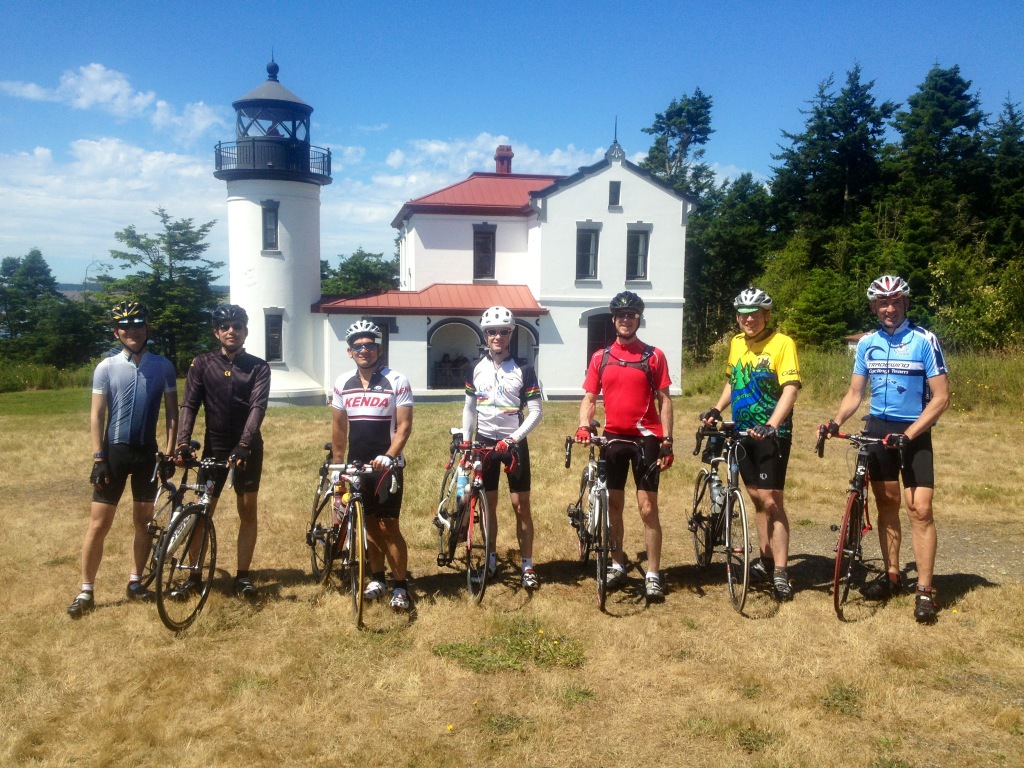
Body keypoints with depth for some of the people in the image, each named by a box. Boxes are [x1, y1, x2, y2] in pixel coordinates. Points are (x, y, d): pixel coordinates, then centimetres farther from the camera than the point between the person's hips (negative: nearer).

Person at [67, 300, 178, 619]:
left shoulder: (163, 366, 0)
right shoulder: (106, 367, -4)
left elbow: (171, 411, 4)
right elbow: (96, 415, -4)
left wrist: (169, 451, -3)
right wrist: (98, 458, -10)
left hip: (147, 452, 2)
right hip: (115, 450, -2)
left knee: (143, 521, 9)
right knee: (98, 524, 0)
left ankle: (135, 582, 23)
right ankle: (86, 591, 10)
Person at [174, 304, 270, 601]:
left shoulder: (258, 367, -5)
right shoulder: (202, 364, -1)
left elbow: (258, 407, -16)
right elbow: (189, 405, -7)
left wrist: (243, 445, -30)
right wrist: (182, 443, -22)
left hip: (248, 447, -1)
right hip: (214, 445, 1)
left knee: (248, 511, 5)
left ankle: (243, 576, 14)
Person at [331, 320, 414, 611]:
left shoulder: (396, 381, -9)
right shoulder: (343, 383, 4)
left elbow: (404, 426, -10)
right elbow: (339, 427, 12)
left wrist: (388, 457, -24)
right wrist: (338, 465, 13)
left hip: (387, 465, -4)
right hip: (357, 465, 4)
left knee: (388, 527, -4)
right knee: (370, 524, 13)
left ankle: (401, 586, 7)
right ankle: (377, 579, 27)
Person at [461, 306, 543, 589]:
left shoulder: (523, 369, -7)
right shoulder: (476, 369, 2)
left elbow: (536, 412, -9)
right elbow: (469, 408, 10)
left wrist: (513, 438, -18)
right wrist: (465, 442, 2)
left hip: (514, 443, -2)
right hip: (485, 442, 2)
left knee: (521, 505, 0)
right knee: (488, 504, 9)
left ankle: (527, 565, 9)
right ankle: (490, 558, 23)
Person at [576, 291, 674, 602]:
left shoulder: (654, 356, -1)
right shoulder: (600, 358, 6)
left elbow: (664, 400, -1)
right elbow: (589, 398, 5)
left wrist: (667, 441, -7)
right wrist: (584, 426, -14)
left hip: (646, 438, -3)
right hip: (613, 438, 3)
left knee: (648, 507, -2)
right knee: (613, 505, 10)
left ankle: (652, 574, 6)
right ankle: (617, 565, 24)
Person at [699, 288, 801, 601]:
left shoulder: (782, 343, -12)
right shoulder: (736, 343, 9)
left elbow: (790, 389, -20)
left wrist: (770, 426, -32)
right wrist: (717, 409, 7)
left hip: (771, 434, -6)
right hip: (742, 433, 6)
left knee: (771, 501, -7)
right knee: (757, 498, 13)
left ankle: (781, 573, -1)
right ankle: (766, 560, 24)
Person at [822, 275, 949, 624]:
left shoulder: (924, 341, -11)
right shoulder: (867, 343, 2)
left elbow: (941, 397, -12)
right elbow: (855, 393, 8)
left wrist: (908, 435, -21)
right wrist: (835, 422, -11)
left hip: (914, 432, -4)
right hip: (878, 428, 4)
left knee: (920, 509, -8)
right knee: (886, 504, 11)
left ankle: (925, 590, -1)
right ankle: (892, 575, 23)